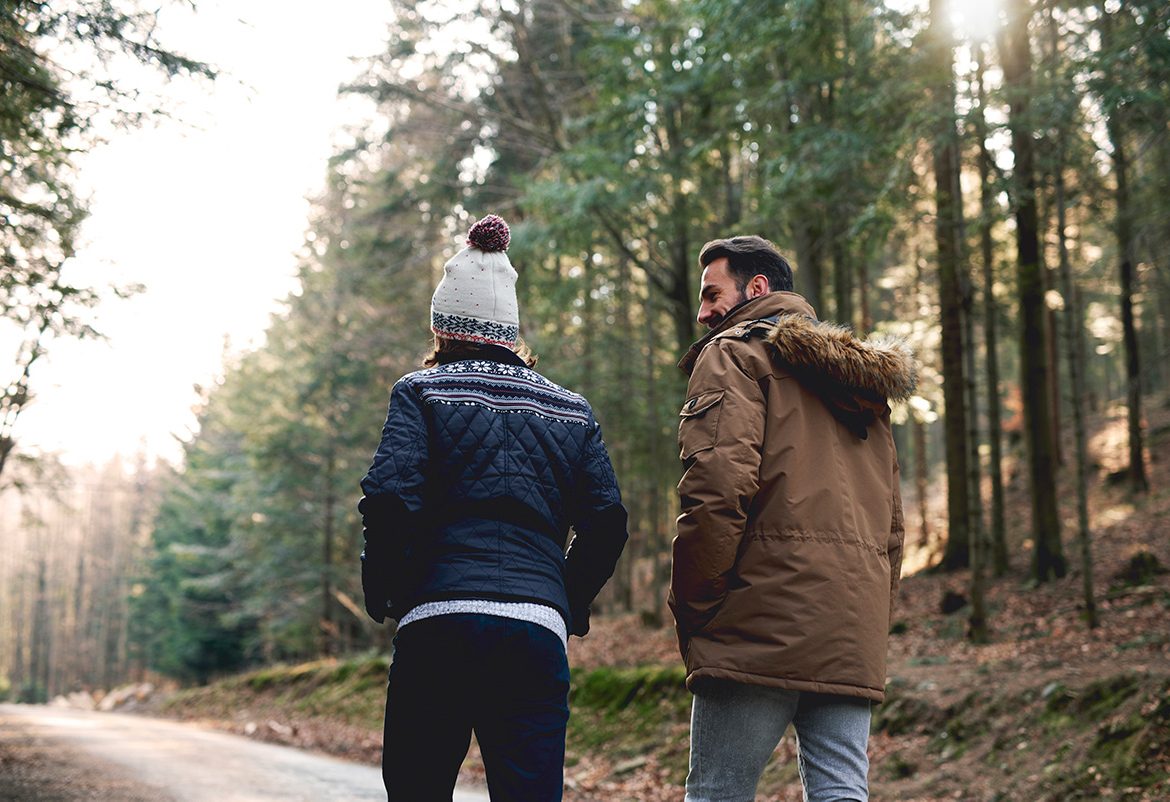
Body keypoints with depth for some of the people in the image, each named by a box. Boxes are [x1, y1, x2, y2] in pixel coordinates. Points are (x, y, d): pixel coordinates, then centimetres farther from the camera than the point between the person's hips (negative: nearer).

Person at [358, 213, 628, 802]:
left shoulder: (421, 392, 5)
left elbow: (391, 499, -9)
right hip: (537, 631, 2)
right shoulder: (571, 410, 15)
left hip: (438, 623, -2)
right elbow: (607, 520, 8)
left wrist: (383, 592, 6)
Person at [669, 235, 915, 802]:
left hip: (762, 627, -7)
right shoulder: (863, 383, 27)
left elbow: (718, 486, -14)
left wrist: (690, 607, -6)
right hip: (855, 641, 7)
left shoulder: (736, 353, 2)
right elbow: (891, 525, 24)